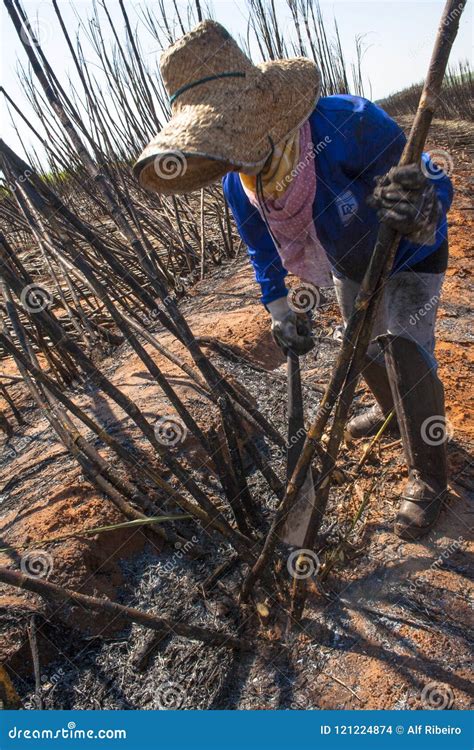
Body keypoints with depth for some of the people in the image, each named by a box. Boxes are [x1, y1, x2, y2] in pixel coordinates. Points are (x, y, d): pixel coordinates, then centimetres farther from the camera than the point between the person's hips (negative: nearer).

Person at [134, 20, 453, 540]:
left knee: (405, 350, -21)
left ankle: (428, 477, -1)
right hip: (349, 268, 6)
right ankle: (391, 409, 53)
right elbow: (261, 249, -1)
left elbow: (433, 183, -35)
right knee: (364, 350, 20)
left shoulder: (346, 124, -38)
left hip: (410, 260, -6)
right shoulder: (237, 185, -19)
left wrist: (423, 209, -59)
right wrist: (278, 310, -5)